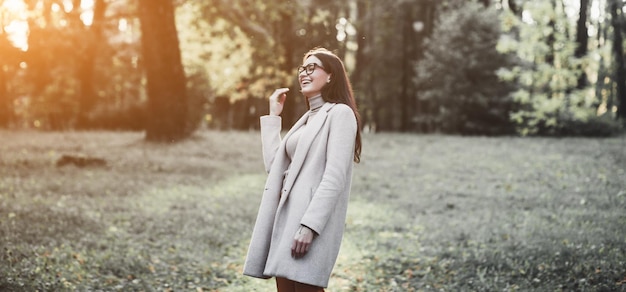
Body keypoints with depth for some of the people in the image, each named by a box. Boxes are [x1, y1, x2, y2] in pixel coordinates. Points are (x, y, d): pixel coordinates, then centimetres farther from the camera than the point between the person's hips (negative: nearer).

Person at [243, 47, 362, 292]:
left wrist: (309, 225, -22)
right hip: (288, 216, 8)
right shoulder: (307, 119, 22)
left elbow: (334, 178, -15)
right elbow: (274, 165, 15)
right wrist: (273, 116, 17)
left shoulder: (340, 113, -4)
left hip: (311, 220, -8)